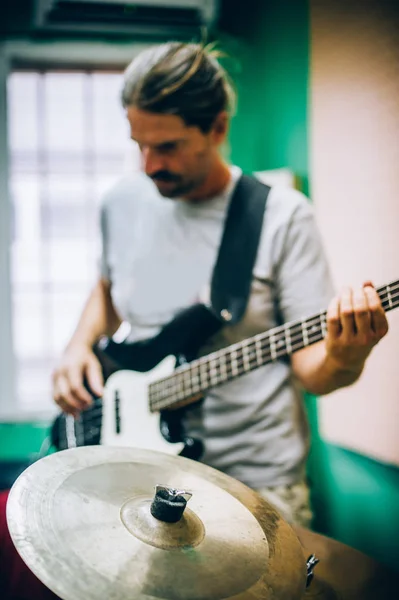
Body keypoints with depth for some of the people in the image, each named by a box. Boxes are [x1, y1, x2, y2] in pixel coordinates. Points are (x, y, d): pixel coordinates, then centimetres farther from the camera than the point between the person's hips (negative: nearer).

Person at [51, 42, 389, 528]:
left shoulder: (283, 217, -10)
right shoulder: (123, 203, 4)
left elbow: (310, 369, -9)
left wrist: (344, 358, -31)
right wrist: (80, 346, 5)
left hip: (254, 483, -4)